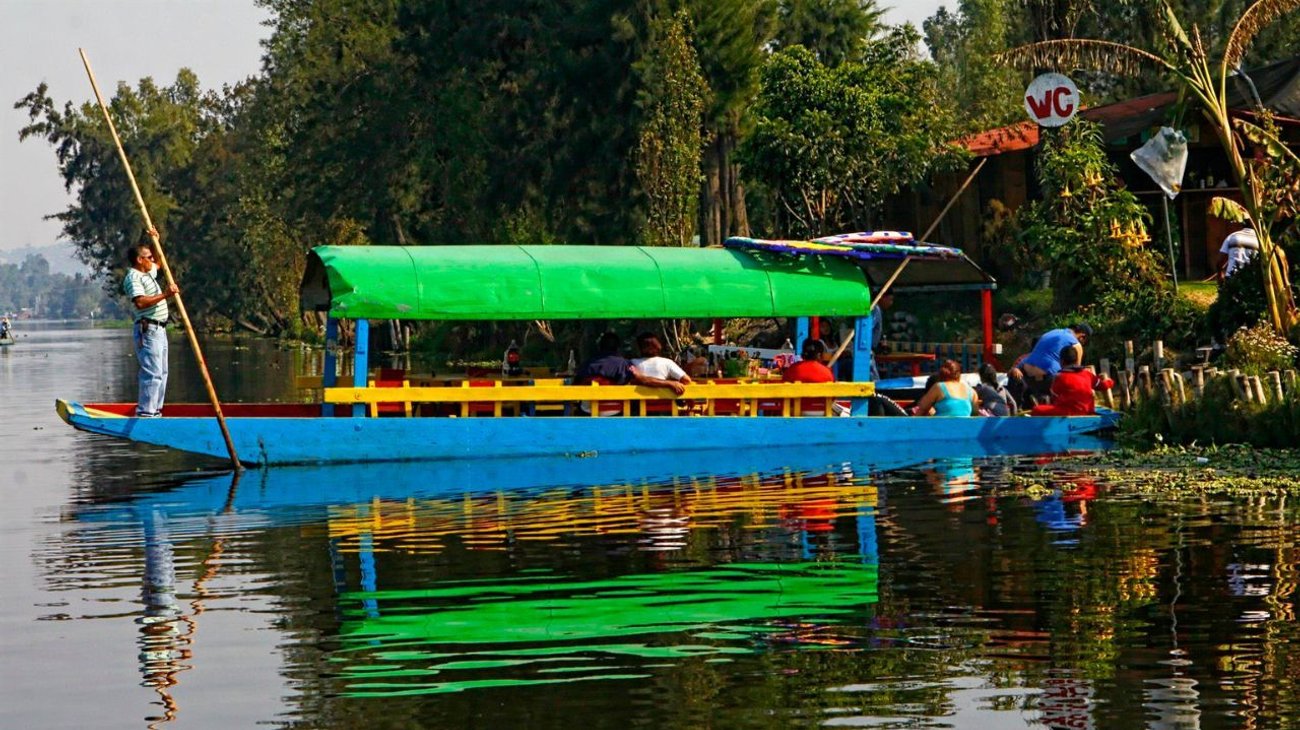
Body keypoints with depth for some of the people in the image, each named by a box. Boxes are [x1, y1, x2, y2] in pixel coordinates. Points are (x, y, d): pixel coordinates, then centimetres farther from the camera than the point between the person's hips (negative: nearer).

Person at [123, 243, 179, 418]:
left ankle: (155, 410, 16)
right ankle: (145, 413, -18)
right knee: (153, 374, -15)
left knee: (161, 373, 12)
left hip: (159, 329, 11)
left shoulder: (148, 272, 18)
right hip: (147, 330, -11)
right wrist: (164, 295, -29)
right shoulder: (133, 277, -13)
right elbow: (140, 302, -28)